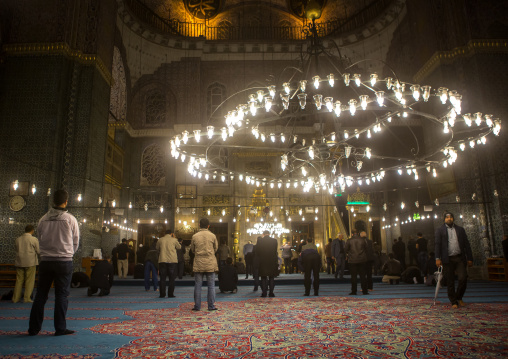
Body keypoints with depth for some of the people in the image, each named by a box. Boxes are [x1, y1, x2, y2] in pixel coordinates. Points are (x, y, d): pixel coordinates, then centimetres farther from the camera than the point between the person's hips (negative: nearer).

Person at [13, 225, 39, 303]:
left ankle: (15, 298, 15)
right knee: (29, 281, 2)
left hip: (19, 262, 5)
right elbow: (38, 251, -5)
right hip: (30, 262, -5)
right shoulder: (34, 239, -8)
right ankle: (27, 298, 3)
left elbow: (17, 250, 13)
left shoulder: (18, 239, 7)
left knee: (19, 280, 11)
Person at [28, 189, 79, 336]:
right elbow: (76, 242, 2)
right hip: (64, 261, -3)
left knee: (41, 295, 12)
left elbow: (40, 240, 10)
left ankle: (34, 328, 18)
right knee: (61, 295, 3)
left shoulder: (43, 219, 3)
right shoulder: (70, 219, -6)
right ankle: (60, 328, 6)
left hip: (45, 261, 3)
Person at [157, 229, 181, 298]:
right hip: (172, 261, -2)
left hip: (162, 261, 2)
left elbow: (157, 248, 17)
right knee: (172, 278, 5)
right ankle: (170, 294, 2)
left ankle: (162, 294, 7)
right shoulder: (174, 240, -2)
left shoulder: (160, 240, 4)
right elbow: (179, 247, 11)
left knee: (163, 278, 8)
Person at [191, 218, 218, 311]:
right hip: (210, 263, 0)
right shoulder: (212, 236, -3)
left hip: (198, 264, 1)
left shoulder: (195, 236, -2)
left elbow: (192, 249, 9)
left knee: (197, 285, 7)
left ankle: (197, 306, 10)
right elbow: (216, 248, 9)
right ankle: (211, 305, 7)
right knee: (211, 285, 6)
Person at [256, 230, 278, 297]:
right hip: (272, 261, 0)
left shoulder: (259, 240, -4)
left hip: (262, 262, 0)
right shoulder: (274, 240, -2)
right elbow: (275, 252, 5)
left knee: (263, 278, 7)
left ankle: (264, 293, 4)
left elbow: (257, 252, 0)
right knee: (271, 277, 8)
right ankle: (271, 293, 6)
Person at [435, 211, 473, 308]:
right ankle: (453, 302, 14)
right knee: (450, 282, 2)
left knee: (463, 278, -9)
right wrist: (437, 258, -10)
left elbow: (466, 244, 12)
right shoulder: (440, 230, 7)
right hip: (447, 259, -2)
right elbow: (437, 244, 0)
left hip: (459, 258, 2)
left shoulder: (460, 229, 13)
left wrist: (469, 258, 5)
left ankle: (459, 297, 16)